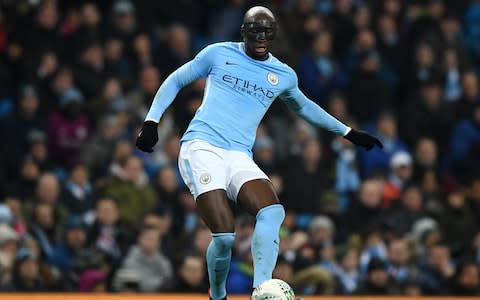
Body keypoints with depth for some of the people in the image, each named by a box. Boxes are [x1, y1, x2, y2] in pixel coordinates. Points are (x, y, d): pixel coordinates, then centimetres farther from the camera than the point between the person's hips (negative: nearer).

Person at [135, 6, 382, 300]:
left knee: (273, 212, -27)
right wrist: (151, 122, 6)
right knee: (225, 235, -21)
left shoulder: (284, 75, 17)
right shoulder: (219, 54, 7)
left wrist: (348, 132, 39)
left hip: (239, 157, 4)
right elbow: (175, 80, 16)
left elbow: (303, 106, 37)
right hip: (202, 147, -4)